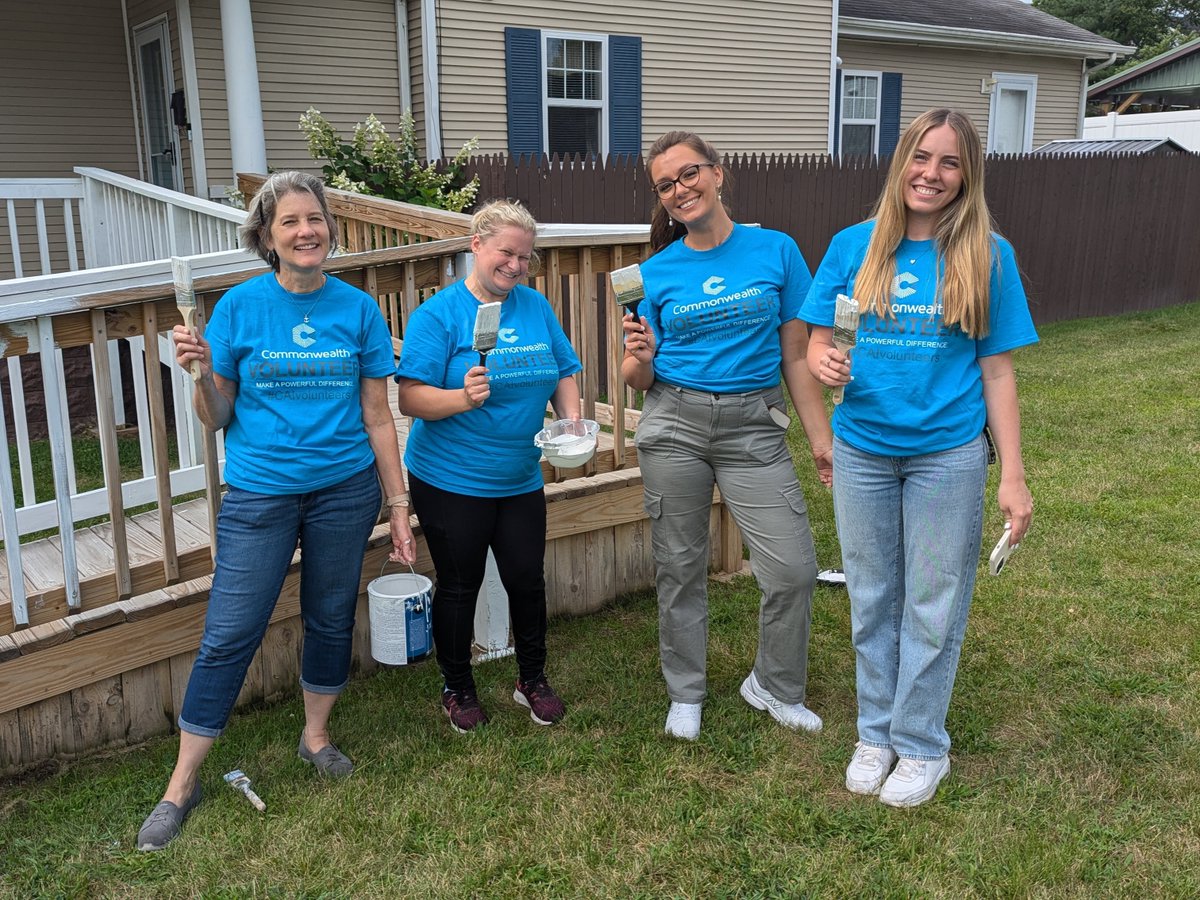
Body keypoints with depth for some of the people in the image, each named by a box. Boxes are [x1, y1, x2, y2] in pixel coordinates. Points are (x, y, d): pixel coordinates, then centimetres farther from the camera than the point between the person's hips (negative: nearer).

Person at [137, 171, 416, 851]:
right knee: (229, 635, 0)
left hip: (345, 489, 2)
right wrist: (202, 373, -19)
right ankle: (183, 784, 15)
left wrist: (399, 503, 3)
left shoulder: (359, 309, 0)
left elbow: (377, 417, 4)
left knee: (331, 618, 14)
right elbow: (217, 418, 0)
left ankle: (316, 735, 38)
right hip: (260, 494, -1)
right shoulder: (240, 308, -3)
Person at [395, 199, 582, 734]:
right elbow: (410, 399, -17)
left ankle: (533, 680, 32)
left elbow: (563, 373, 12)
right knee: (459, 587, 9)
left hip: (521, 481, 4)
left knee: (527, 578, 10)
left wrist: (571, 422, -6)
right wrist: (463, 397, -33)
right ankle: (458, 689, 29)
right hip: (450, 482, -4)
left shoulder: (536, 306, 5)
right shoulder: (439, 313, -12)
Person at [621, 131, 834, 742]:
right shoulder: (656, 272, 4)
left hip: (753, 427, 0)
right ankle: (685, 694, 30)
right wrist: (640, 359, -15)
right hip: (673, 426, 1)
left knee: (794, 569, -6)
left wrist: (820, 437, 2)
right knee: (679, 568, 9)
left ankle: (774, 687, 21)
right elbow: (637, 380, 8)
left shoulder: (776, 251, 2)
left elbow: (796, 356, 5)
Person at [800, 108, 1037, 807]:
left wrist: (1013, 476, -5)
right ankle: (877, 731, 32)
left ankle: (923, 743, 27)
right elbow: (818, 345, 3)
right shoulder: (855, 246, 0)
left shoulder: (987, 255, -4)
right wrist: (825, 363, -22)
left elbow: (996, 370, -2)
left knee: (933, 607, 8)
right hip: (863, 451, 2)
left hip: (948, 454, -2)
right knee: (872, 600, 14)